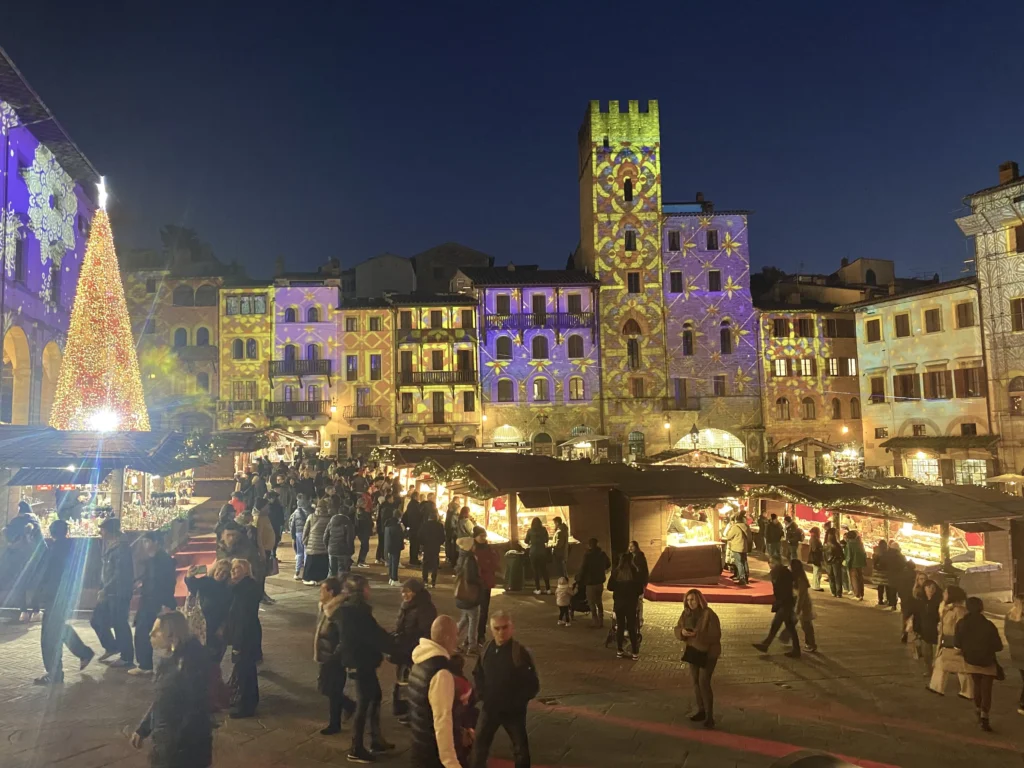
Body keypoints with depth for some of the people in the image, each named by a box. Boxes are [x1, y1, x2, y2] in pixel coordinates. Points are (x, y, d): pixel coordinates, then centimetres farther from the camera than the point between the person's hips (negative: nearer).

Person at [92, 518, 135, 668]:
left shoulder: (121, 547, -17)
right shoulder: (110, 546, 12)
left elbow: (120, 574, -21)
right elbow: (107, 571, 17)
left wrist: (105, 590, -18)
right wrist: (102, 589, 12)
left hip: (119, 593, -10)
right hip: (108, 592, 10)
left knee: (119, 625, -3)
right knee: (97, 620, 15)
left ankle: (127, 659, 7)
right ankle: (111, 647, 34)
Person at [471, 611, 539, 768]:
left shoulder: (520, 653, -19)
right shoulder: (487, 650, -4)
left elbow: (533, 685, -14)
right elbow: (478, 675, 11)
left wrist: (517, 701, -17)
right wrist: (481, 694, -2)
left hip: (513, 711, -4)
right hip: (489, 708, 4)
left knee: (521, 750, 12)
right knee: (479, 746, 15)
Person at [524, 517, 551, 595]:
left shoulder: (530, 531, -4)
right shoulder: (543, 529, 0)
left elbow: (526, 541, 5)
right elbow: (546, 540, 12)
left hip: (534, 552, -2)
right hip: (542, 551, 2)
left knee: (536, 571, 5)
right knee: (544, 570, 9)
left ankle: (538, 589, 4)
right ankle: (548, 589, 9)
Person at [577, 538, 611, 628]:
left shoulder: (588, 555, -19)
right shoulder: (602, 554, 1)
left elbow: (583, 569, -20)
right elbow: (608, 564, 15)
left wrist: (578, 579, -9)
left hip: (591, 582, -6)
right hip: (600, 581, 7)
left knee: (592, 603, 5)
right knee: (599, 602, 21)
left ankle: (596, 622, 6)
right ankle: (601, 621, 25)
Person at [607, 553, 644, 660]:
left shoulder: (616, 572, -7)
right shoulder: (634, 572, -11)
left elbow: (610, 587, 0)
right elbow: (640, 589, -6)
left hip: (618, 603, 2)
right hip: (631, 603, -1)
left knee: (620, 627, 12)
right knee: (632, 627, 6)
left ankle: (620, 651, 17)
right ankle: (635, 653, 8)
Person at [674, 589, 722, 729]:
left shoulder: (709, 614, -21)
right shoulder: (686, 613, -1)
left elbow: (716, 635, -24)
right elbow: (677, 629, 3)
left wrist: (698, 634, -34)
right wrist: (682, 631, -21)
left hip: (708, 652, -7)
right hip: (693, 650, 7)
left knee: (704, 682, -9)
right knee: (695, 681, 13)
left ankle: (709, 716, 0)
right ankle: (701, 710, 29)